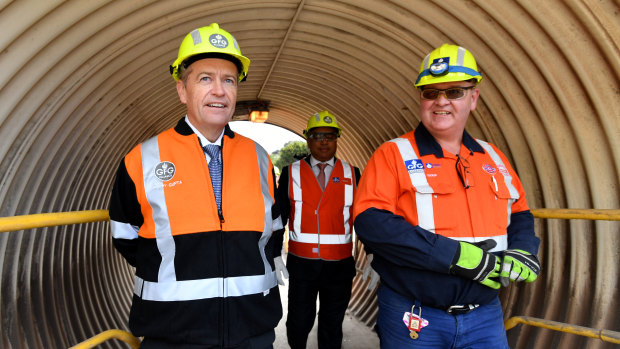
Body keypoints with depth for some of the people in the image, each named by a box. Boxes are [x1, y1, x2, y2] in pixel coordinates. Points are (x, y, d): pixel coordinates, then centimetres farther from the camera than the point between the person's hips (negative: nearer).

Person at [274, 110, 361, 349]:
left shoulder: (352, 174, 4)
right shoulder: (291, 173, 2)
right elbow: (278, 216, 3)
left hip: (340, 264, 1)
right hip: (301, 263, 0)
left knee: (332, 323, 13)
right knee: (299, 321, 9)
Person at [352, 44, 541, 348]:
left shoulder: (492, 157, 9)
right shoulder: (393, 155, -8)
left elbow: (520, 214, 19)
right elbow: (371, 222, -20)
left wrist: (522, 251, -4)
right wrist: (458, 256, -22)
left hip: (485, 316, 5)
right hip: (413, 320, -4)